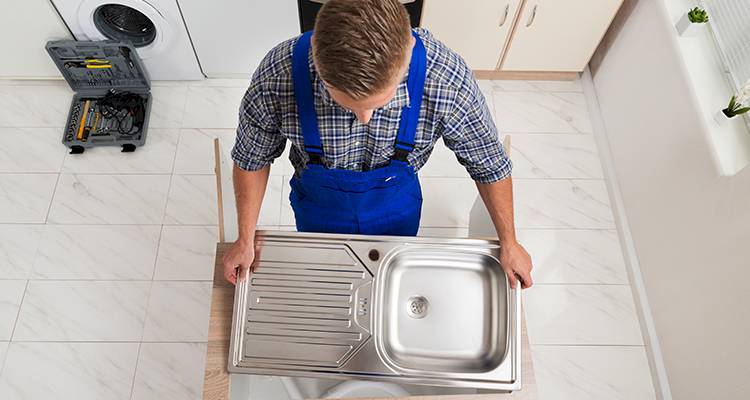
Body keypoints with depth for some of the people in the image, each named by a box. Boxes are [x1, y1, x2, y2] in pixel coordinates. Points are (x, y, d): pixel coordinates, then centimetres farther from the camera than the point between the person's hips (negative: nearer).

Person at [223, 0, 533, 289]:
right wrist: (246, 240, -6)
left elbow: (489, 163, -18)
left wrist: (508, 243, -6)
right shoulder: (277, 77, -36)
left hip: (397, 202, 0)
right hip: (319, 203, 0)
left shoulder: (447, 80, -38)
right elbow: (252, 159, -15)